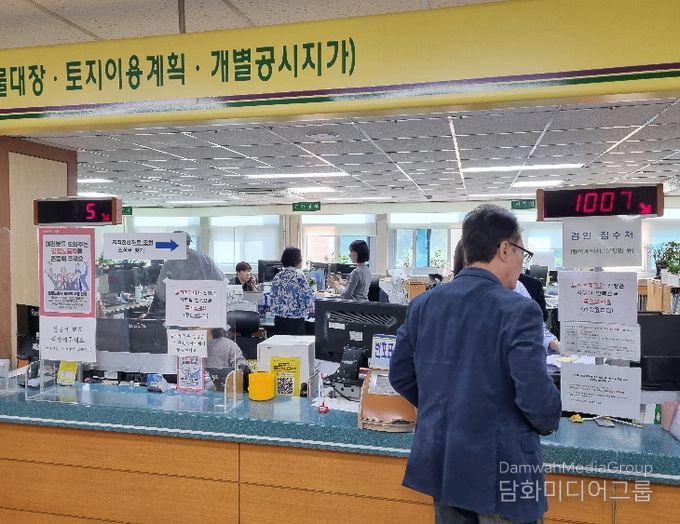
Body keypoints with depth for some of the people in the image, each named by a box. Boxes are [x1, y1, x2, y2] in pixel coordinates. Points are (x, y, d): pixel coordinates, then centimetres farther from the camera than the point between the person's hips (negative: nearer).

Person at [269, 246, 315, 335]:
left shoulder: (278, 276, 9)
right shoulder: (298, 274, -9)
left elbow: (272, 296, 12)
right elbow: (307, 295, -10)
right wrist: (311, 309, 6)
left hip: (278, 319, 6)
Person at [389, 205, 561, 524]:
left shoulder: (423, 304, -1)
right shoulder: (518, 310, -18)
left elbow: (400, 376, 5)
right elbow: (536, 396, -20)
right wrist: (548, 423, 1)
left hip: (440, 461, 6)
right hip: (499, 470, -5)